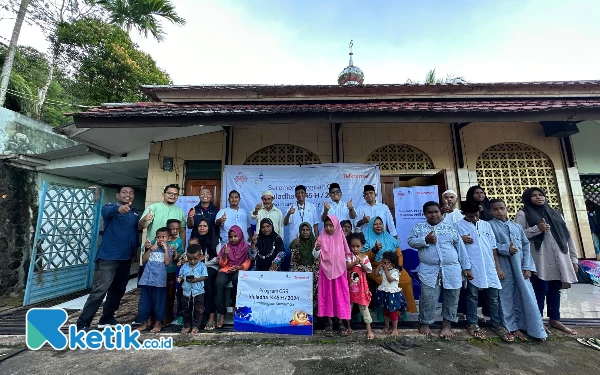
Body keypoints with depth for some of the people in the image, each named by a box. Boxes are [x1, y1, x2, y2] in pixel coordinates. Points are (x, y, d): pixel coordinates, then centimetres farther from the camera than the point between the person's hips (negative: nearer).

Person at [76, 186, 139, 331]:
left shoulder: (135, 213, 11)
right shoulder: (111, 207, -6)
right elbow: (107, 211, -30)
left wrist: (136, 248, 8)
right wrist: (119, 208, -52)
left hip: (126, 258, 6)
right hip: (108, 257, -6)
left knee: (118, 290, 14)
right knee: (100, 290, -10)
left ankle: (107, 318, 29)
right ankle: (83, 323, 2)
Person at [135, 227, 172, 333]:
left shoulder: (168, 250, 2)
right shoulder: (151, 247, 8)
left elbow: (167, 262, -12)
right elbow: (144, 260, 0)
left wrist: (165, 249, -15)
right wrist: (150, 249, -10)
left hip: (159, 280, -2)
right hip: (147, 279, 3)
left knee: (158, 302, 7)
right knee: (144, 302, 10)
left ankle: (158, 323, 22)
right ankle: (144, 322, 26)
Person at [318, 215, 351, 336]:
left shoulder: (340, 238, 1)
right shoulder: (322, 239, -3)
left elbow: (345, 254, 9)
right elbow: (317, 257, -5)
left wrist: (346, 267, 5)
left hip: (339, 271, 1)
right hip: (326, 271, -1)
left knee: (340, 295, 5)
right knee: (327, 294, 5)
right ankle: (329, 321, 19)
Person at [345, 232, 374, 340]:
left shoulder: (365, 257, -4)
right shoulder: (349, 256, -5)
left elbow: (368, 270, -9)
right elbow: (347, 266, -18)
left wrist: (361, 263, -23)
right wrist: (355, 262, -30)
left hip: (361, 286, -1)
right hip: (350, 285, 1)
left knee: (364, 306, 4)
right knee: (348, 305, 13)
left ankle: (369, 329, 14)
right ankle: (348, 326, 31)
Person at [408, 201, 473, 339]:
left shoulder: (450, 228, 11)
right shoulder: (419, 227, 8)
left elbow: (460, 248, 10)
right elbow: (411, 241, -1)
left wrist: (466, 267, 7)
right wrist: (425, 239, -15)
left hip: (451, 270, 3)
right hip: (429, 270, -2)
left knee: (451, 298, 8)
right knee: (428, 298, -3)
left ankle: (447, 324, 24)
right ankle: (424, 323, 16)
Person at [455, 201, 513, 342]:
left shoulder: (486, 225, 10)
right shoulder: (459, 226, -2)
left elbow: (493, 246, 11)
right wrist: (461, 240, -21)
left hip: (489, 267, 4)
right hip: (472, 268, -3)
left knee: (494, 297, 10)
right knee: (472, 296, 7)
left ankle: (497, 325, 24)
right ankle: (472, 324, 19)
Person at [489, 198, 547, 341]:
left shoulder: (516, 226, 13)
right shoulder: (490, 225, 1)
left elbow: (526, 245, 9)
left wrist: (527, 267, -1)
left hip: (520, 266, 4)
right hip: (504, 266, -4)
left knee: (526, 295, 6)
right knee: (507, 297, 2)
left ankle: (534, 328, 19)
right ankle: (512, 328, 12)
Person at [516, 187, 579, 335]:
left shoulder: (555, 213, 18)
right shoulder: (523, 214, 1)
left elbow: (568, 236, 16)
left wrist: (573, 258, 11)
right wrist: (537, 229, -17)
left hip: (559, 259, 6)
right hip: (540, 261, -5)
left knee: (555, 289, 13)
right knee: (540, 291, -2)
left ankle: (555, 320, 28)